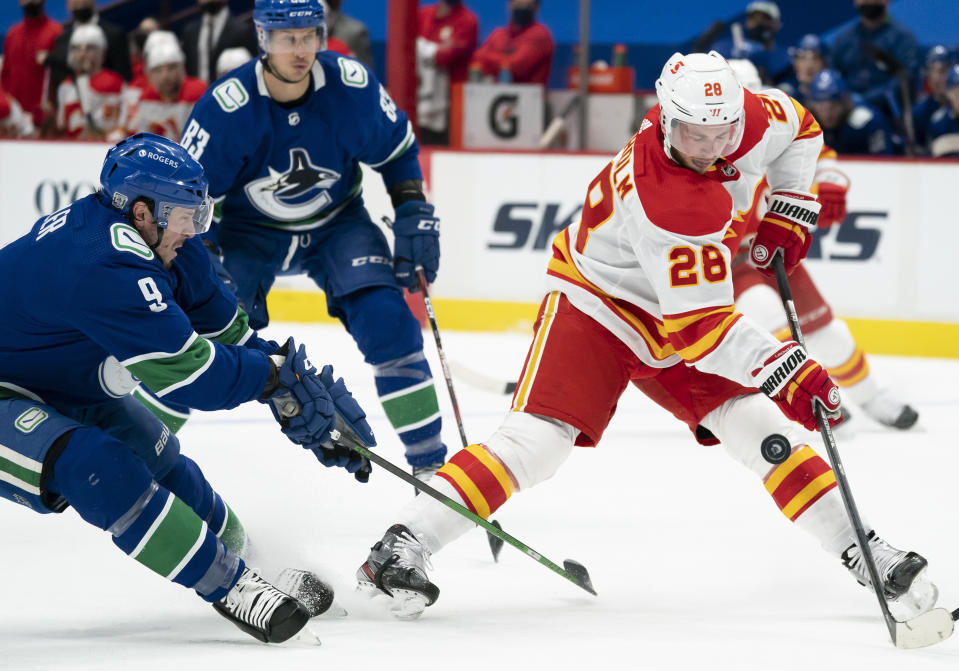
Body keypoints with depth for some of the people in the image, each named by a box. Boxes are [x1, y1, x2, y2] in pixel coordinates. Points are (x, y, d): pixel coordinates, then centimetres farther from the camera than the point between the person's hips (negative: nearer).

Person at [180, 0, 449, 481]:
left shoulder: (352, 86, -20)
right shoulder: (227, 108, -27)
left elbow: (398, 151, -1)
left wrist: (415, 218, -8)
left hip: (335, 224, 1)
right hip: (249, 229, -1)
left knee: (387, 322, -17)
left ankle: (429, 458, -5)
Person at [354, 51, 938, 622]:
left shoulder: (750, 120, -16)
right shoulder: (663, 197, -37)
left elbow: (799, 126, 12)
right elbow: (698, 327, -36)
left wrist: (789, 211, 4)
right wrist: (784, 368, -40)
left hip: (676, 318, 7)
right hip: (595, 302, -7)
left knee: (764, 429, -3)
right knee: (538, 439, -22)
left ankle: (864, 554, 7)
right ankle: (403, 546, -20)